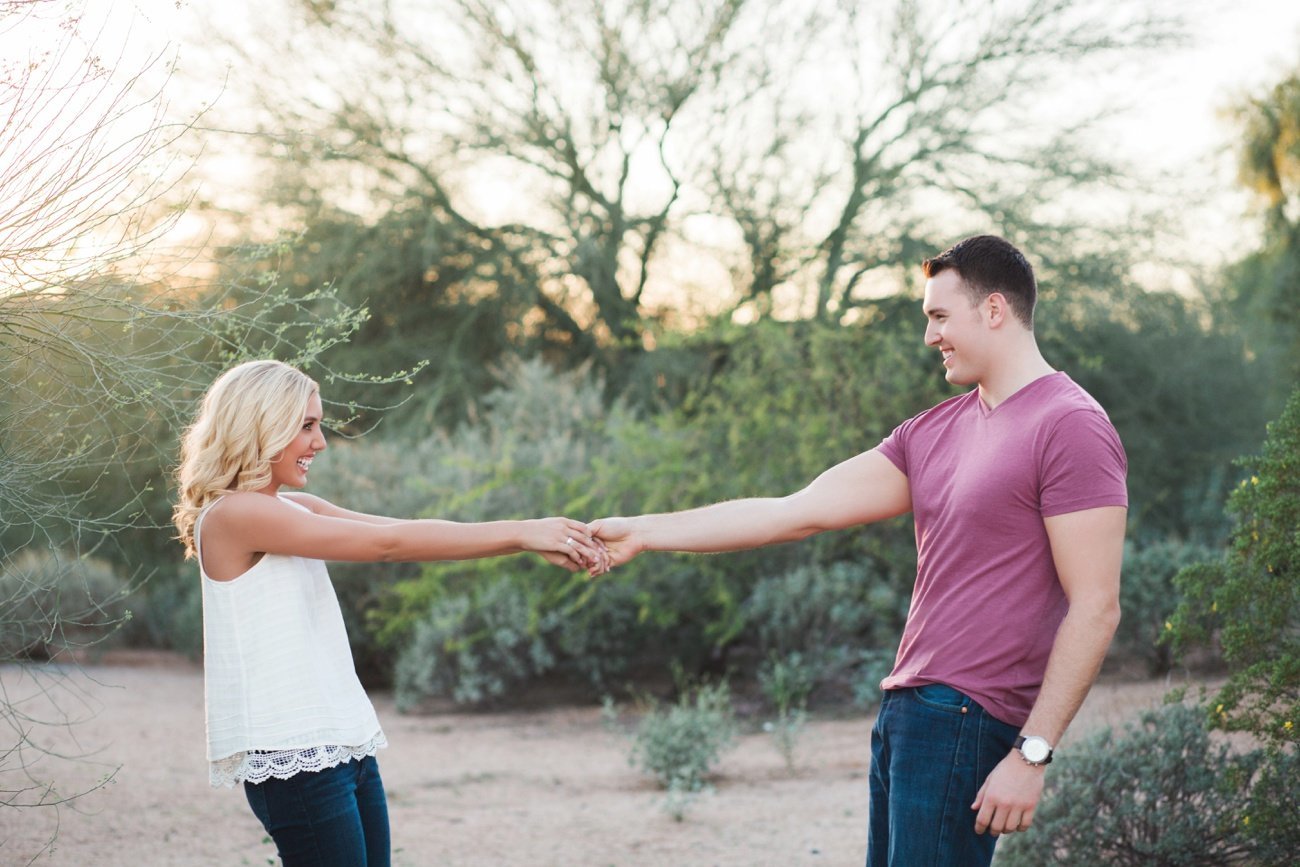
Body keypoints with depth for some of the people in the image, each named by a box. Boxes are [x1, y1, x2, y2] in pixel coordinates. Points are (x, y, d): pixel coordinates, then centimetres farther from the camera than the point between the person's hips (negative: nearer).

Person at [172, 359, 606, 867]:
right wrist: (519, 533, -13)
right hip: (293, 757, -8)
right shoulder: (231, 515, -12)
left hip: (347, 744, 9)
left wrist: (538, 540, -6)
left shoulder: (296, 510, 14)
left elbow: (408, 536, 6)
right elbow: (388, 543, -15)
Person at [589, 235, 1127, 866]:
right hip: (905, 712, 8)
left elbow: (1096, 607, -12)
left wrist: (1031, 753, -16)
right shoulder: (933, 432, 17)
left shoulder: (1069, 426, -8)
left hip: (964, 720, -8)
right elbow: (799, 512, 14)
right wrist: (643, 532, 12)